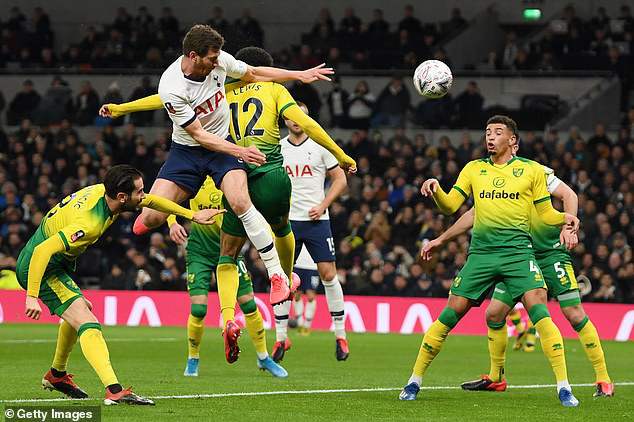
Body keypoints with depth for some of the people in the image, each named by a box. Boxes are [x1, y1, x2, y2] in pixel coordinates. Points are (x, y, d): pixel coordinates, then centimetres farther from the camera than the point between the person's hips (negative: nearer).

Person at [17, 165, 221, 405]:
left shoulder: (102, 192, -6)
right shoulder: (90, 224, -32)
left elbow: (150, 201, 12)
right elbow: (43, 250, -38)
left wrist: (192, 215, 14)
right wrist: (32, 297, -39)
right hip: (41, 268, -11)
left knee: (81, 309, 31)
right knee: (88, 324, -23)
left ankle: (56, 375, 49)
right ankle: (114, 391, -38)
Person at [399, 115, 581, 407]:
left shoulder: (531, 170, 9)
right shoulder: (473, 169, 15)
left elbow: (545, 213, 12)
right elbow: (450, 206, 10)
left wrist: (564, 218, -9)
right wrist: (435, 190, -10)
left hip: (518, 251, -2)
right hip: (481, 252, 2)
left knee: (539, 313, -18)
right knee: (449, 315, -3)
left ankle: (563, 387, -14)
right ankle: (415, 381, 9)